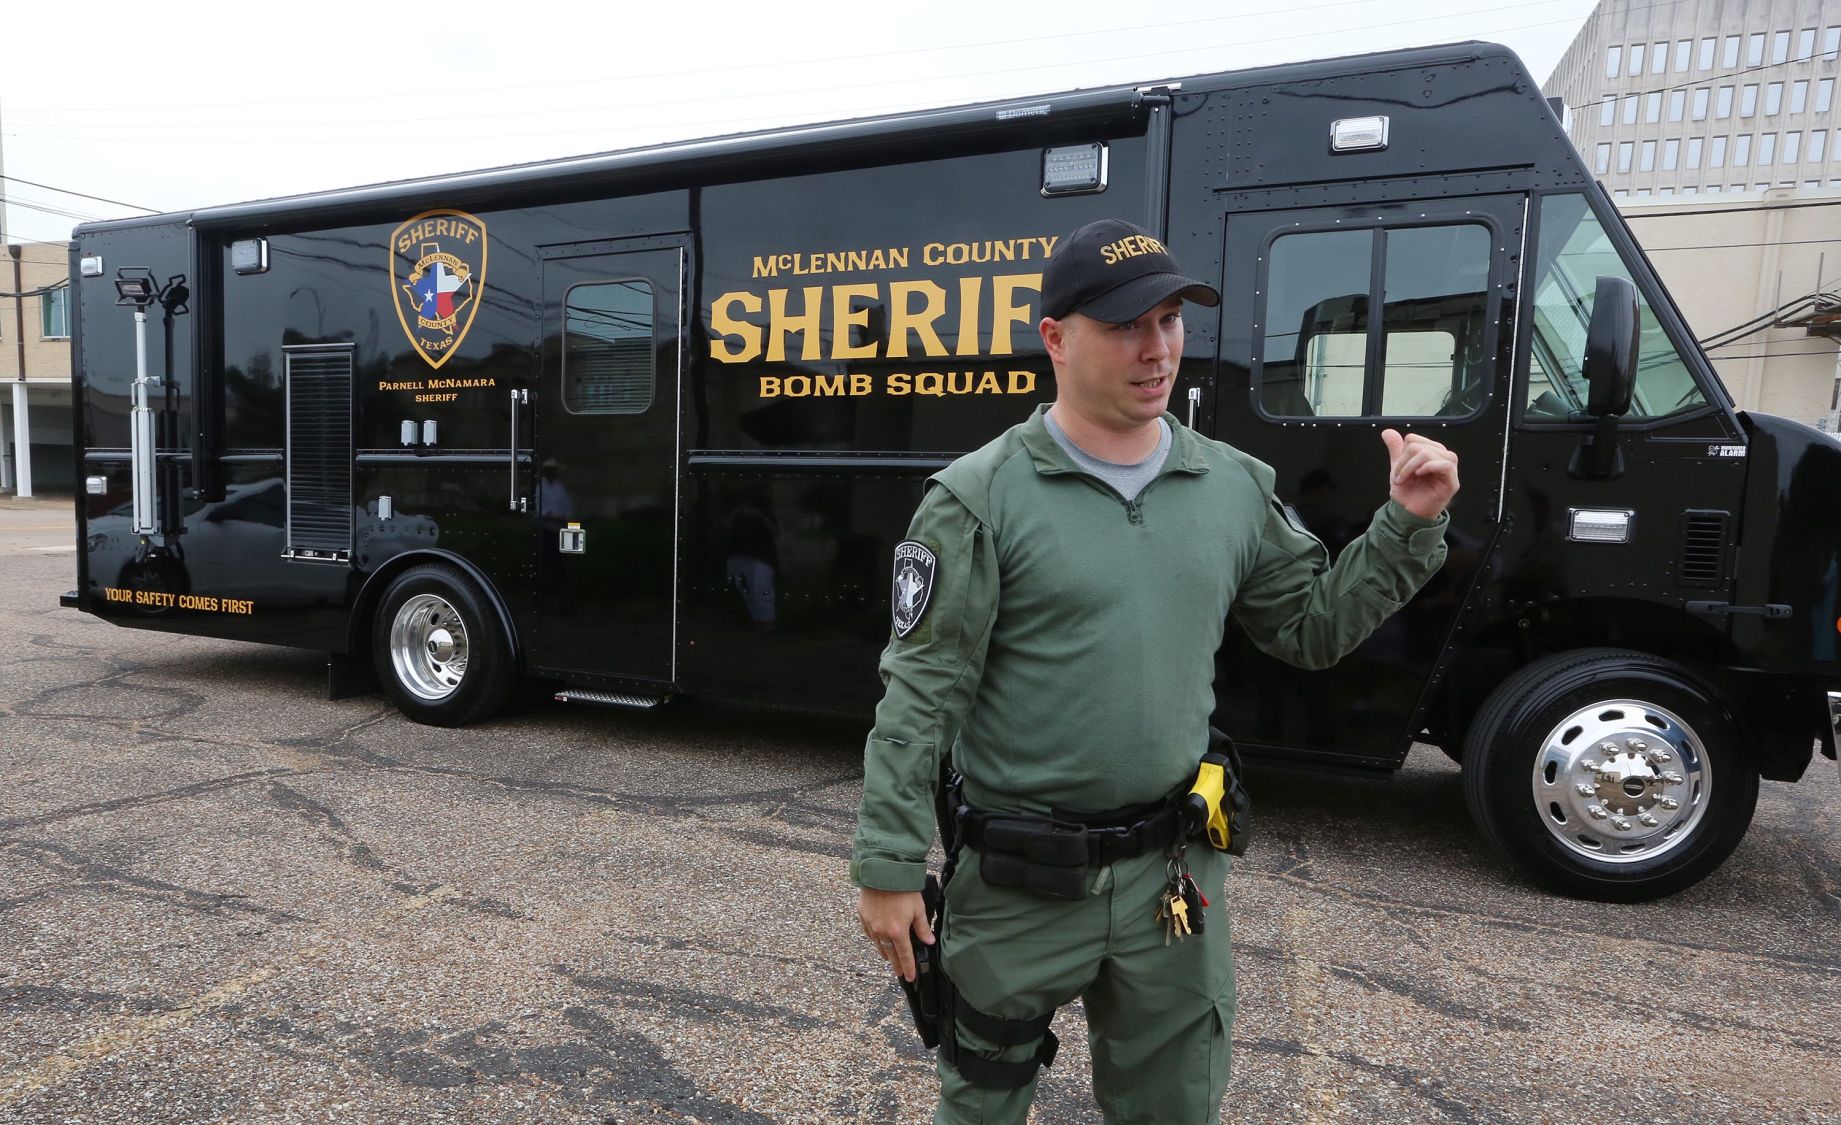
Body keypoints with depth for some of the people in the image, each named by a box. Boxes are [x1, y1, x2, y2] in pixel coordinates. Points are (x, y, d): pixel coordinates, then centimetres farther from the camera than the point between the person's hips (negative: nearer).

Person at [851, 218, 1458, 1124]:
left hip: (1173, 873, 4)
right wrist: (889, 866, -14)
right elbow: (918, 697, -13)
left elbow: (1314, 627, 12)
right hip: (1018, 880, -4)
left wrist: (1407, 527, 0)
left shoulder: (1236, 487, 2)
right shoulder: (983, 497, -13)